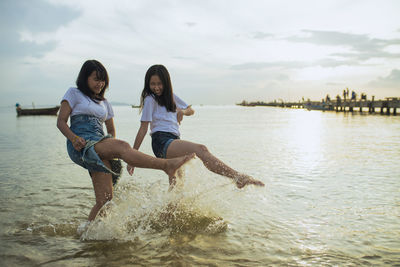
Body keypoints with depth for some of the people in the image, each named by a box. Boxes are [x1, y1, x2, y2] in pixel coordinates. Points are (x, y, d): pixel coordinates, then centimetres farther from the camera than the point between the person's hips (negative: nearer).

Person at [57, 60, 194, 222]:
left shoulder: (104, 103, 27)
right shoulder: (74, 93, 13)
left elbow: (111, 130, 31)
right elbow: (61, 122, 5)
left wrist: (112, 144, 8)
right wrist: (74, 138, -15)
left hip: (100, 147, 6)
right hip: (81, 146, -6)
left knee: (105, 199, -8)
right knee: (122, 146, -32)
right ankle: (167, 165, -43)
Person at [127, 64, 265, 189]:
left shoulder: (170, 96, 24)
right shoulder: (150, 99, 5)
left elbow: (191, 110, 31)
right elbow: (143, 128, 1)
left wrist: (182, 111, 6)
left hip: (174, 141, 9)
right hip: (162, 142, -9)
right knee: (200, 149, -29)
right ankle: (237, 177, -41)